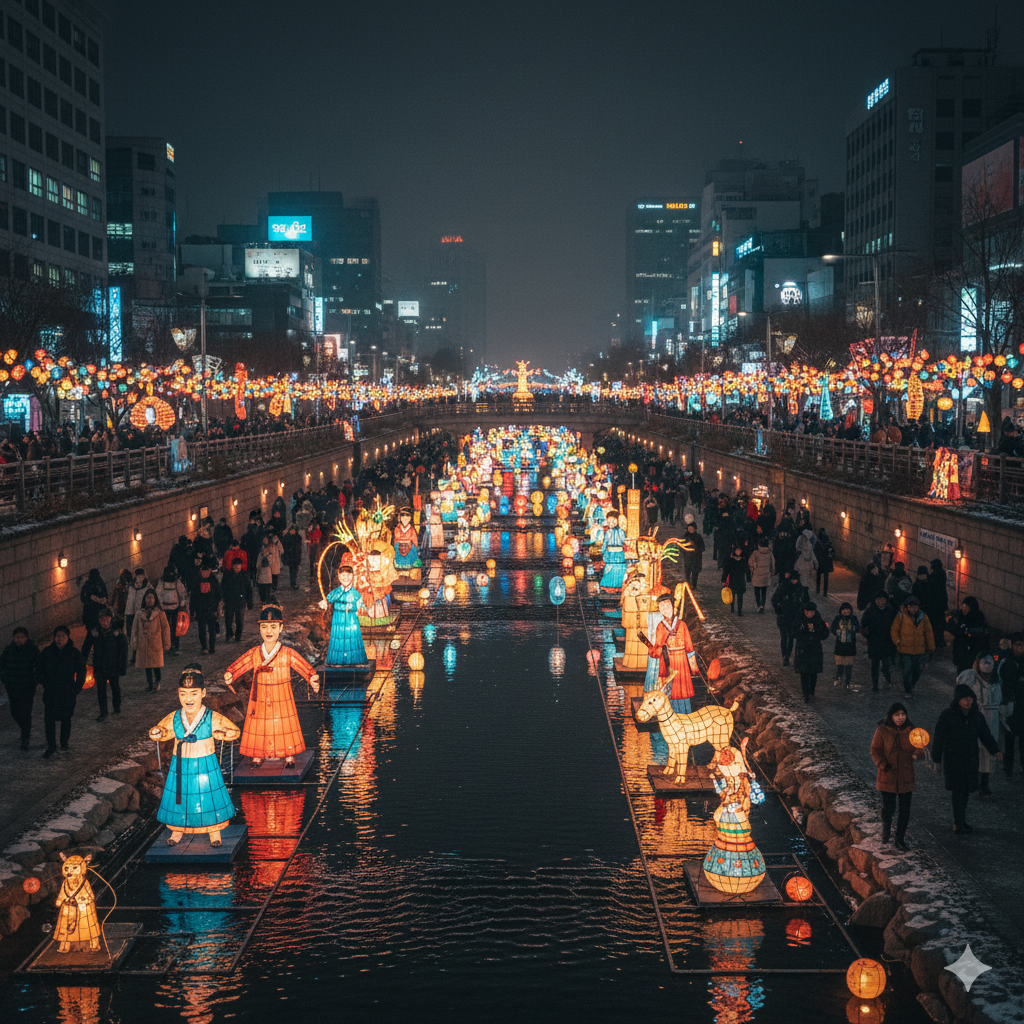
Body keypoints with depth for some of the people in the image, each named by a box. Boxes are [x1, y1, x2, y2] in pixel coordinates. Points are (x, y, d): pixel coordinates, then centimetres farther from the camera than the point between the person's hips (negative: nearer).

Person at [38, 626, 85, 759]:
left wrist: (77, 689, -3)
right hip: (50, 692, 1)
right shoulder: (47, 652, -3)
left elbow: (81, 672, 1)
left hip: (68, 692, -1)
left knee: (66, 718, 11)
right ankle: (51, 746, 6)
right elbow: (41, 670, 8)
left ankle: (64, 742, 30)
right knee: (49, 719, -3)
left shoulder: (74, 653, -6)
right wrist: (45, 684, -2)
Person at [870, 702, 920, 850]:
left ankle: (900, 839, 23)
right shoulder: (882, 731, -7)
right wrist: (883, 765, -19)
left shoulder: (911, 731, 0)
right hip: (887, 777, -2)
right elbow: (875, 750, -4)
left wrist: (916, 754, -20)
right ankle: (886, 826, 34)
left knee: (905, 810, 5)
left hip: (906, 778, 2)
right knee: (889, 808, -1)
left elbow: (917, 748, 5)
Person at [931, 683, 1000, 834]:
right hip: (953, 760, -5)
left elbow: (986, 735, 12)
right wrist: (936, 760, -6)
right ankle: (958, 824, 0)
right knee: (958, 791, -7)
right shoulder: (947, 715, -9)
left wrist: (995, 751, -3)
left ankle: (961, 821, 22)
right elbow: (938, 738, -5)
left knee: (965, 790, 9)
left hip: (970, 760, 5)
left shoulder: (976, 716, 6)